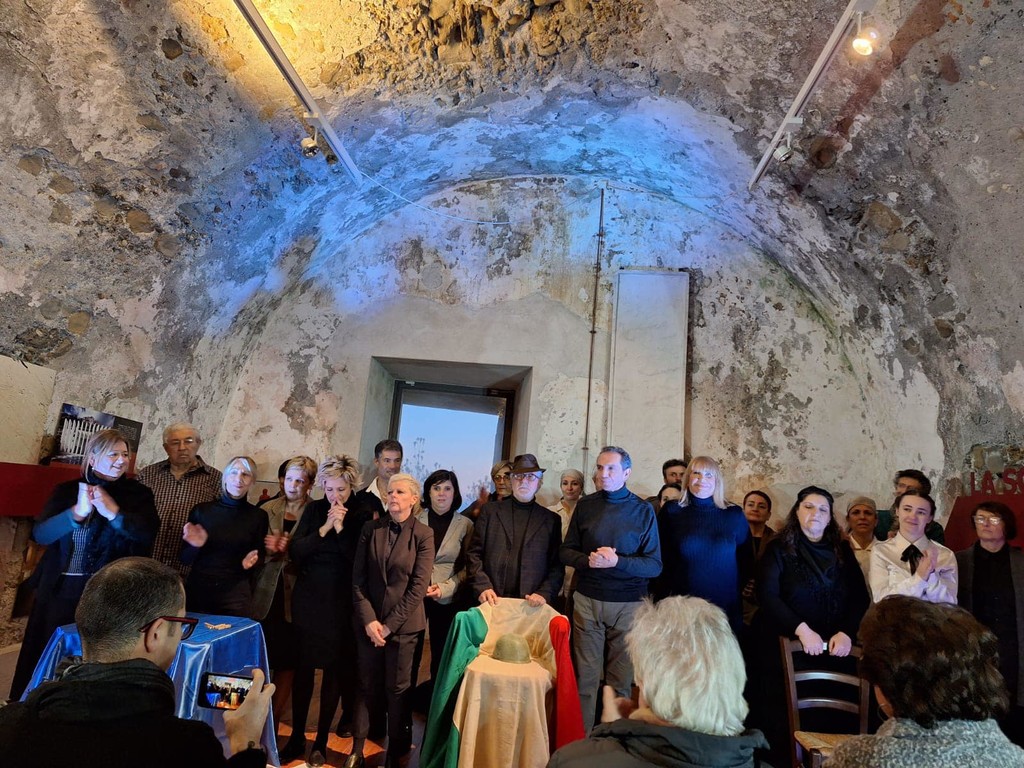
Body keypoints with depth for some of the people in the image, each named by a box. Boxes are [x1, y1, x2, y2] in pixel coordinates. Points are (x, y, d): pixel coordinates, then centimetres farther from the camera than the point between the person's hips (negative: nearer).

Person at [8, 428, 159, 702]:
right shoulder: (66, 490, 4)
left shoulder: (138, 493, -1)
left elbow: (147, 532, -13)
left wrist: (114, 512, -24)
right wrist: (77, 512, -22)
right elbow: (40, 534, -7)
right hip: (60, 589, 2)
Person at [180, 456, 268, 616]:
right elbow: (185, 559, 2)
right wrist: (196, 546, -18)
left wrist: (250, 562, -14)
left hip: (236, 595, 0)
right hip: (198, 590, 1)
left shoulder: (258, 516, -2)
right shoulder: (202, 510, -2)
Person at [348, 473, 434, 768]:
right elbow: (358, 579, 0)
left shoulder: (423, 534, -7)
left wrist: (389, 624, -11)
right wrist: (368, 620, -8)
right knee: (367, 687, 11)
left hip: (403, 625, -2)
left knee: (398, 690, 9)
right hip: (368, 623, 2)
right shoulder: (370, 529, 1)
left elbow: (418, 586, -10)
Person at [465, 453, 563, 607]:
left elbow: (557, 565, 4)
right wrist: (482, 587, -9)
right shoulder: (490, 511, 7)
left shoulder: (551, 520, 7)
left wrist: (544, 594, -10)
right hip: (492, 602, 0)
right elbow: (474, 553, 3)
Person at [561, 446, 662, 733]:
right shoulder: (585, 505, 6)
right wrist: (588, 560, -12)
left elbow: (655, 565, -4)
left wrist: (617, 562, -20)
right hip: (587, 601, 2)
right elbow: (566, 551, 8)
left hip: (628, 604, -1)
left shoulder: (643, 510, -1)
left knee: (621, 681, 6)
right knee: (586, 678, 6)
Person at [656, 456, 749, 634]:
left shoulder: (734, 515, 2)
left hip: (726, 608, 1)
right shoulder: (672, 512, 0)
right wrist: (662, 600, 2)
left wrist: (743, 592, 7)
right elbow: (661, 558, 4)